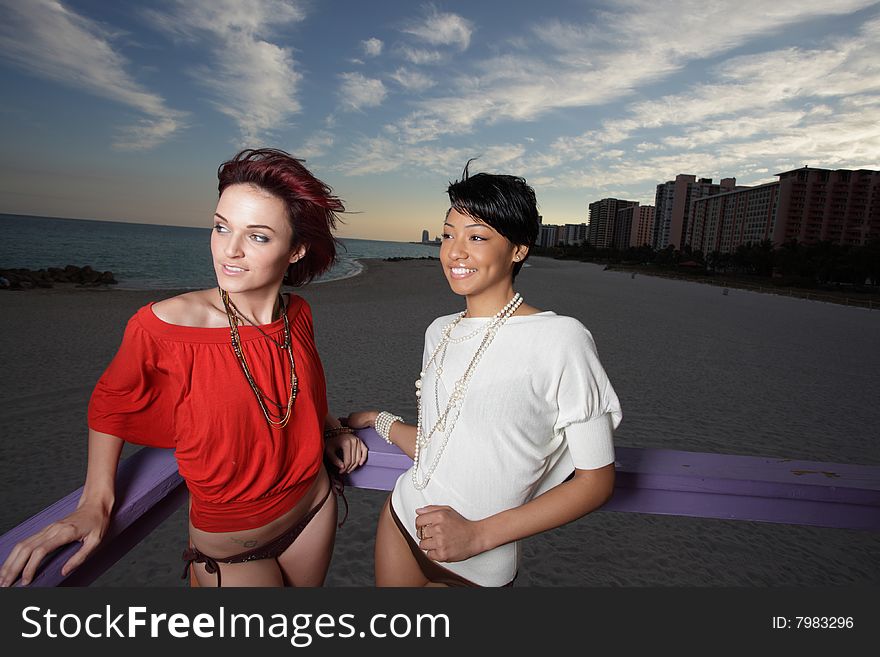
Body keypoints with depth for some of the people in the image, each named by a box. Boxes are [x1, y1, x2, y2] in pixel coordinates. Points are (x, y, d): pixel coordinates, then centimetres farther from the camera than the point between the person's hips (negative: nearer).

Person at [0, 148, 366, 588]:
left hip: (314, 509, 4)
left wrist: (331, 429, -2)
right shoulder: (166, 324, -24)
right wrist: (95, 504, -11)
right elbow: (111, 402, -6)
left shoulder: (298, 315, -12)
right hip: (227, 544, -4)